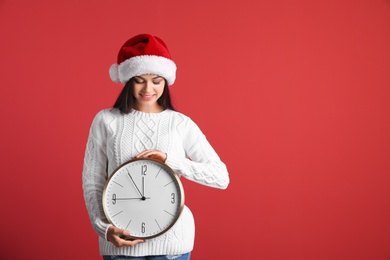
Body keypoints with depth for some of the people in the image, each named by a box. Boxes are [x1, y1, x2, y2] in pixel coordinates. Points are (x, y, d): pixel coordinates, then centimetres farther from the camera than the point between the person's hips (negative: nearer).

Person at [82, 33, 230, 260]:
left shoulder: (181, 123, 0)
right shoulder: (106, 120, 1)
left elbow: (221, 177, -2)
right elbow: (92, 181, 3)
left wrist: (171, 161, -13)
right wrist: (103, 228, -9)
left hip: (171, 239, 0)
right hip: (121, 240, 0)